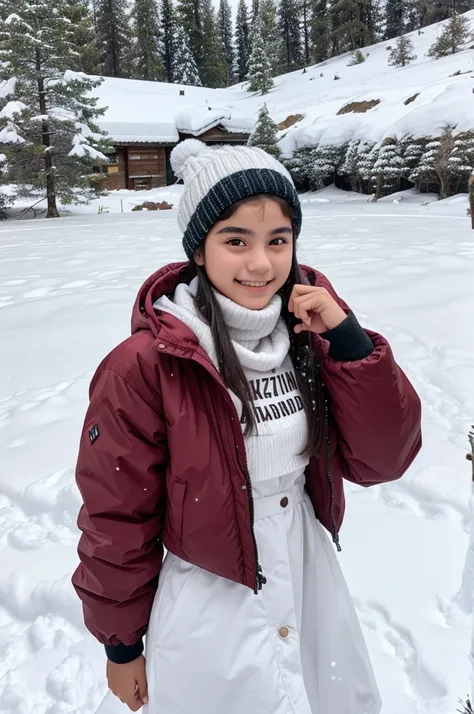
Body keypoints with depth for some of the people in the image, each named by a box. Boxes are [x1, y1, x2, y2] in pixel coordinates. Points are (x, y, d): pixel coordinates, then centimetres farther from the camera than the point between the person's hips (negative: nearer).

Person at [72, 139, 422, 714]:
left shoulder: (313, 333, -9)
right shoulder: (146, 367, -23)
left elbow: (379, 462, -9)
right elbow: (117, 517, -13)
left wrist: (349, 341, -21)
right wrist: (121, 643, -1)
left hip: (316, 592, 5)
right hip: (211, 618, -4)